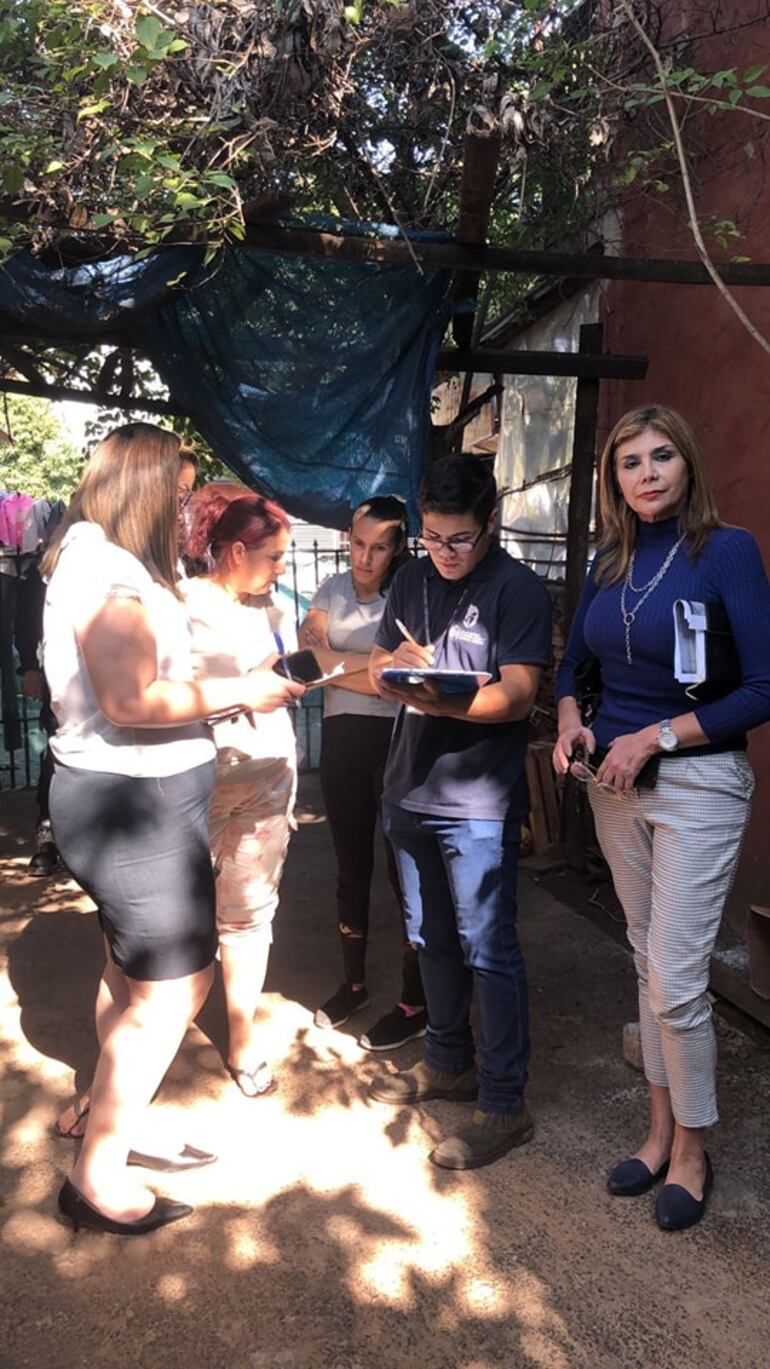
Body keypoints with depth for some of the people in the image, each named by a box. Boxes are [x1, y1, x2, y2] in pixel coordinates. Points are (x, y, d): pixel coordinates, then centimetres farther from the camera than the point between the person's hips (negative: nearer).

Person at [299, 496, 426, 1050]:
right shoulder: (333, 590, 9)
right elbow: (308, 651, -3)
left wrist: (331, 659, -13)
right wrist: (367, 665, -17)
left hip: (397, 738, -5)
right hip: (342, 738, 5)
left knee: (405, 867, 1)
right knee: (352, 864, 15)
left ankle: (416, 1005, 14)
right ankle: (353, 982, 32)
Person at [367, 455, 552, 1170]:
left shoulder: (517, 589, -9)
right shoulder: (414, 579, 10)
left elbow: (517, 695, -17)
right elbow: (378, 661, 13)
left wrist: (436, 700, -31)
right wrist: (396, 665, -11)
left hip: (478, 802, -7)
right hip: (410, 790, 7)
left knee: (487, 951, 1)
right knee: (432, 938, 18)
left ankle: (504, 1105, 15)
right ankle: (449, 1062, 37)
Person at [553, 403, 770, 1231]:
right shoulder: (609, 561, 6)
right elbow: (572, 663, 16)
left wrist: (656, 736, -17)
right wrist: (570, 724, -3)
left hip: (697, 784, -5)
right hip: (615, 783, 5)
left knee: (677, 979, -1)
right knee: (648, 963, 15)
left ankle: (690, 1152, 22)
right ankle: (659, 1131, 31)